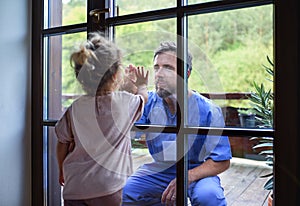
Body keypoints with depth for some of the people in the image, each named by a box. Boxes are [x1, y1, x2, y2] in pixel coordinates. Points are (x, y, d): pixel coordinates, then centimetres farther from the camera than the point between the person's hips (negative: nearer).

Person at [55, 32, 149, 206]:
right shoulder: (125, 102, -11)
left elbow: (63, 143, 7)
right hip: (110, 191, -2)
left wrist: (62, 171, 25)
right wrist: (142, 85, 36)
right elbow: (143, 97, 13)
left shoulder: (76, 107, -5)